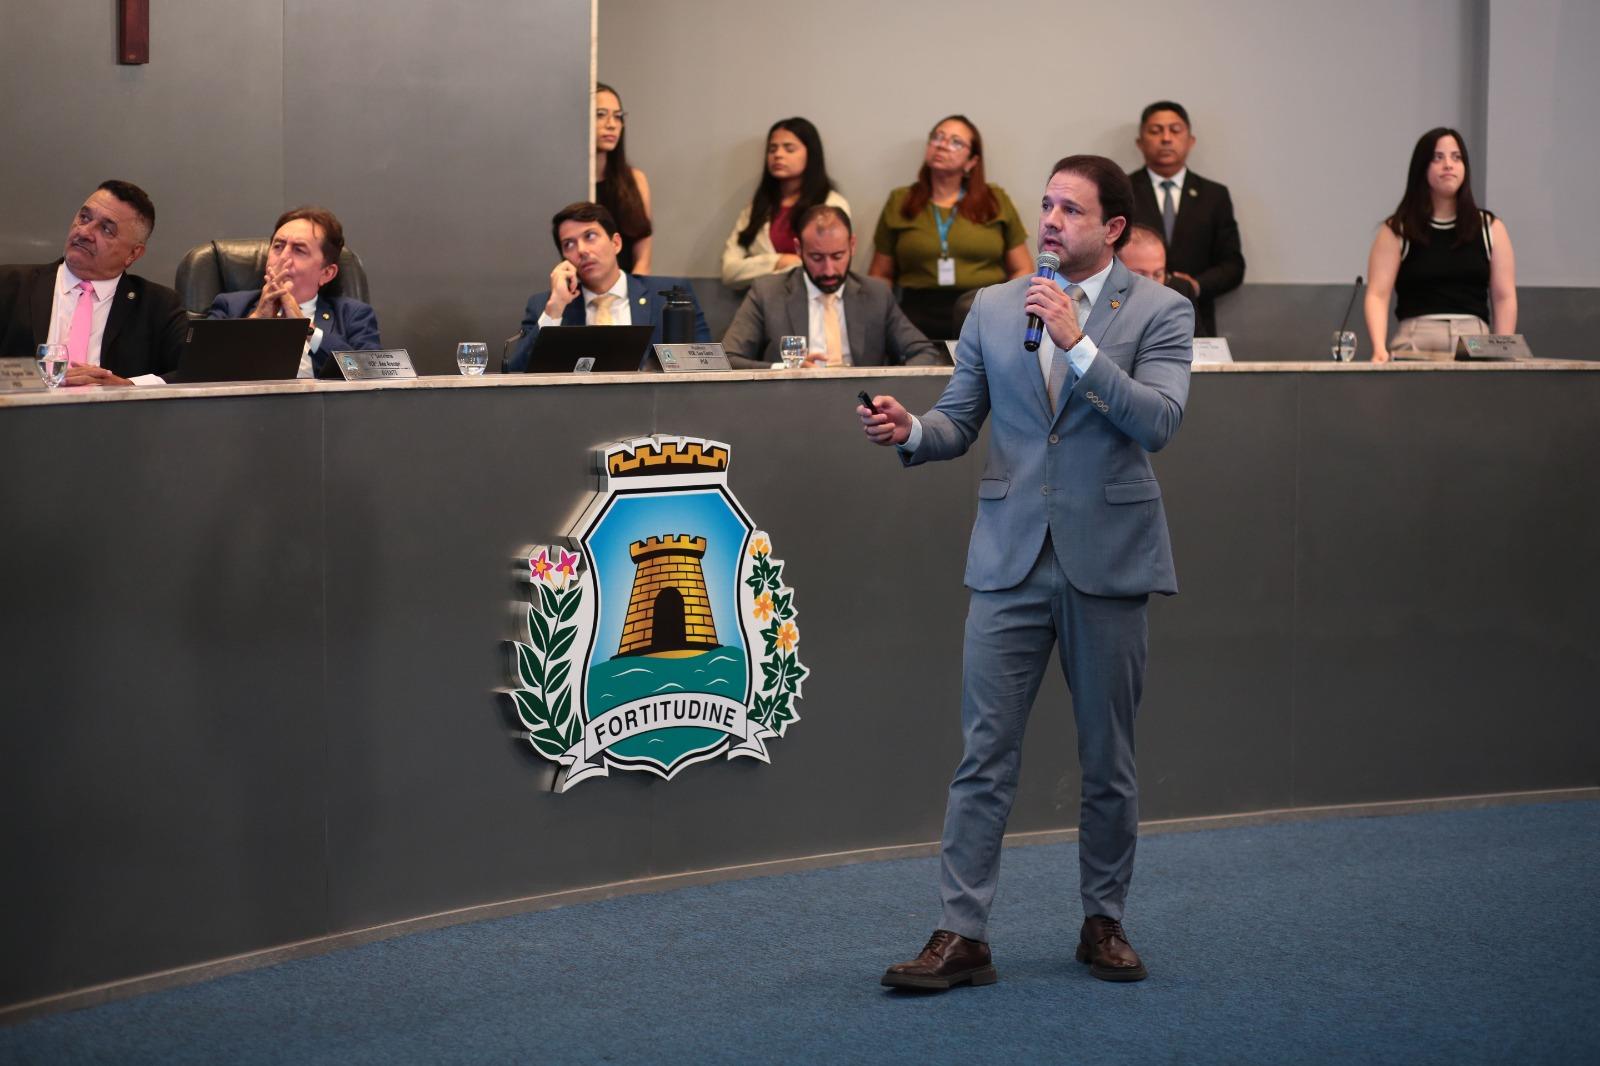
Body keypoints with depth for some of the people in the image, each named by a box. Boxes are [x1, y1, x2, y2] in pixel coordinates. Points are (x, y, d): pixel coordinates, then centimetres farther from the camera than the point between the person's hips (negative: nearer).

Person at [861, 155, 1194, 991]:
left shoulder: (1159, 311, -1)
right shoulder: (992, 308, 9)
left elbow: (1158, 421, -15)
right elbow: (960, 421, 10)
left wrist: (1077, 342, -20)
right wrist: (910, 430, -12)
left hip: (1108, 559, -2)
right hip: (1010, 559, 2)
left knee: (1108, 758, 9)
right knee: (985, 754, -2)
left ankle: (1103, 921, 23)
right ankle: (962, 935, 0)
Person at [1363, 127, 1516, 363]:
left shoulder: (1490, 228, 14)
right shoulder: (1397, 231, 7)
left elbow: (1504, 298, 11)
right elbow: (1377, 295, -1)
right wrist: (1379, 349, -17)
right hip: (1416, 343, -2)